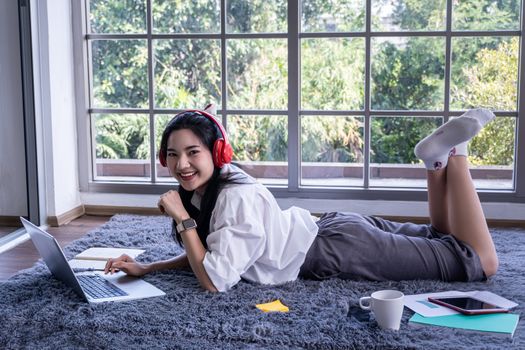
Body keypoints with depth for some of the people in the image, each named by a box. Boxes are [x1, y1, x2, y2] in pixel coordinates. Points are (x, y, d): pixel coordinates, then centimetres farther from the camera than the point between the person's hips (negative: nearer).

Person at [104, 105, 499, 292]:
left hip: (341, 250, -8)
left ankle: (451, 152, 1)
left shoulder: (237, 198, -27)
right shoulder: (204, 189, -1)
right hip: (329, 229, 8)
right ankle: (437, 160, 15)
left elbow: (215, 280, -29)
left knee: (481, 261, 0)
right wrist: (146, 268, -1)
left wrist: (182, 220, -24)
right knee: (439, 239, 27)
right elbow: (207, 253, 9)